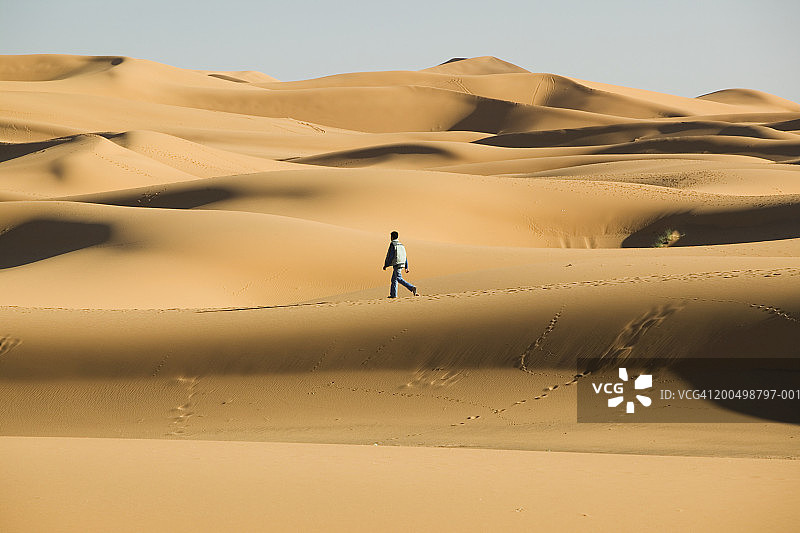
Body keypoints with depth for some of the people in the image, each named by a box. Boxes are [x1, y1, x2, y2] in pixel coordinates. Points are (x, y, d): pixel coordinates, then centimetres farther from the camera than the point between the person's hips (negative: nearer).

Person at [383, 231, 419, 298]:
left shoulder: (392, 245, -7)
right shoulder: (401, 245, 16)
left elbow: (390, 256, -12)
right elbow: (405, 257, 16)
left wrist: (386, 265, -4)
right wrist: (406, 267, 19)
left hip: (396, 264, -8)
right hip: (402, 264, 8)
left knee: (399, 279, -12)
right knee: (394, 279, 14)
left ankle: (412, 288, -25)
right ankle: (393, 294, 12)